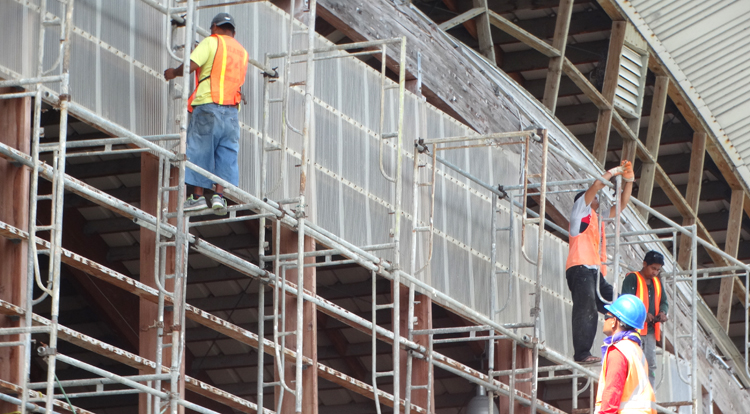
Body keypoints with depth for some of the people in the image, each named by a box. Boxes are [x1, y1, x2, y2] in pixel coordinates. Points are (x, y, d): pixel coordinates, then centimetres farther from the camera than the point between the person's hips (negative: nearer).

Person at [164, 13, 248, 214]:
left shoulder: (212, 42, 1)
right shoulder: (242, 51, 20)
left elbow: (191, 65, -11)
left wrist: (174, 72, 8)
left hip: (208, 105, -5)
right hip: (232, 109, 5)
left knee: (198, 151, -1)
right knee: (226, 154, 4)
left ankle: (198, 195, -4)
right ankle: (219, 195, -7)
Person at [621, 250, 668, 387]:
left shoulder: (657, 282, 18)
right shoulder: (632, 279, -4)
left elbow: (663, 302, 18)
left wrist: (662, 312, -5)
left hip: (651, 329, 8)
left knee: (651, 365, 8)